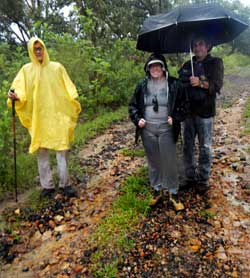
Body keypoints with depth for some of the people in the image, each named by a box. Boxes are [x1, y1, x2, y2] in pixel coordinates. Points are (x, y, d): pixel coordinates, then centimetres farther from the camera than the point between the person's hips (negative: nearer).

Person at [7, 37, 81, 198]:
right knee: (42, 151, 5)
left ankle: (64, 184, 8)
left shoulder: (57, 67, 8)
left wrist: (75, 104, -11)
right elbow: (20, 89, -3)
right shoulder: (26, 70, 8)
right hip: (38, 117, 1)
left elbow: (68, 89, 5)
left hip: (57, 115, -1)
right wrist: (15, 96, -26)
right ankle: (47, 185, 16)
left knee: (62, 150, -2)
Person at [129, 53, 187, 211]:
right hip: (147, 130, 3)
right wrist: (137, 119, -4)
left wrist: (175, 118, -13)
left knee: (169, 162, 1)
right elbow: (133, 106, 11)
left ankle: (173, 193, 20)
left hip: (166, 129, -2)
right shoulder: (142, 86, 4)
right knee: (153, 162, 14)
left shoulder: (173, 84, -4)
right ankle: (157, 189, 32)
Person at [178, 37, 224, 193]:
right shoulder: (188, 65, 15)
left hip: (205, 112, -4)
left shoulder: (215, 63, 2)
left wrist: (201, 83, -26)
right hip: (188, 110, 4)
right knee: (188, 146, 9)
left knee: (205, 147, 2)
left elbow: (217, 85, -11)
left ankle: (203, 180, 17)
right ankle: (190, 177, 23)